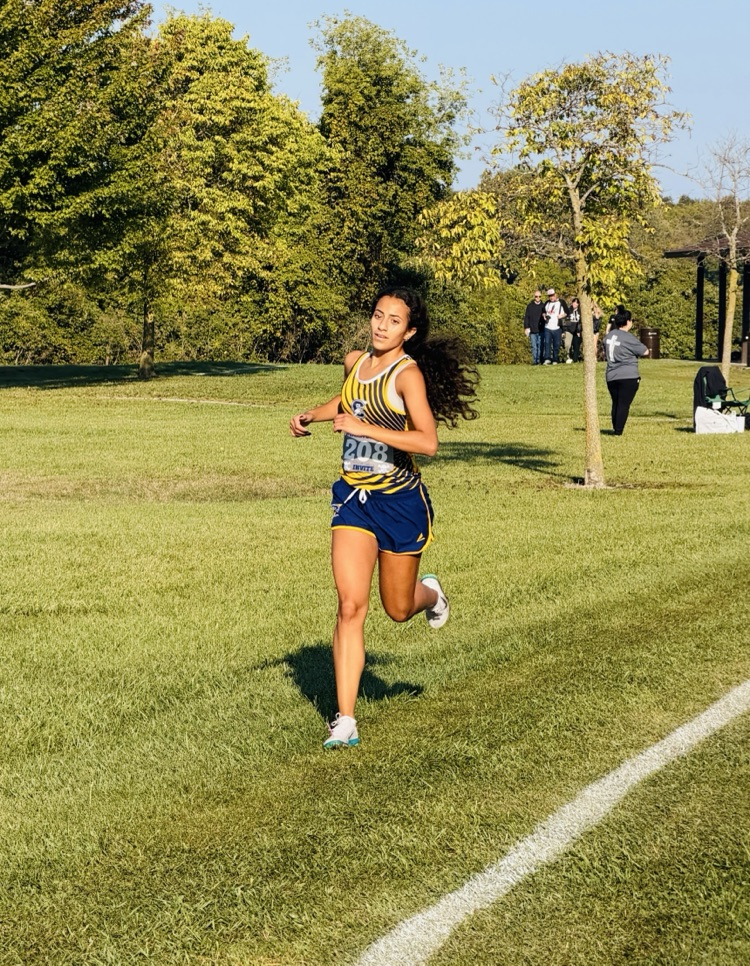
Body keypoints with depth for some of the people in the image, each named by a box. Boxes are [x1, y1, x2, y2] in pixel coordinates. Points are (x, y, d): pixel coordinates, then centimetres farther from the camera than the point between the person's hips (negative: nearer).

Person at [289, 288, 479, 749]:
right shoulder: (355, 362, 4)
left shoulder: (408, 373, -16)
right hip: (353, 498, 4)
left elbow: (428, 442, -29)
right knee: (351, 605, -9)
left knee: (398, 608, 12)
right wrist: (311, 415, 13)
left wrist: (364, 428, -32)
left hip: (400, 501, -4)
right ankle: (345, 720, -8)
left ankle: (431, 592, 51)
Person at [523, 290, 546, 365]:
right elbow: (526, 317, 5)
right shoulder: (530, 306, 7)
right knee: (534, 346, -1)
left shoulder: (543, 306, 9)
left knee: (540, 346, -1)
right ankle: (534, 361, 0)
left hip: (541, 330, 0)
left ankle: (539, 360, 3)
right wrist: (526, 327, -2)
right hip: (532, 330, 0)